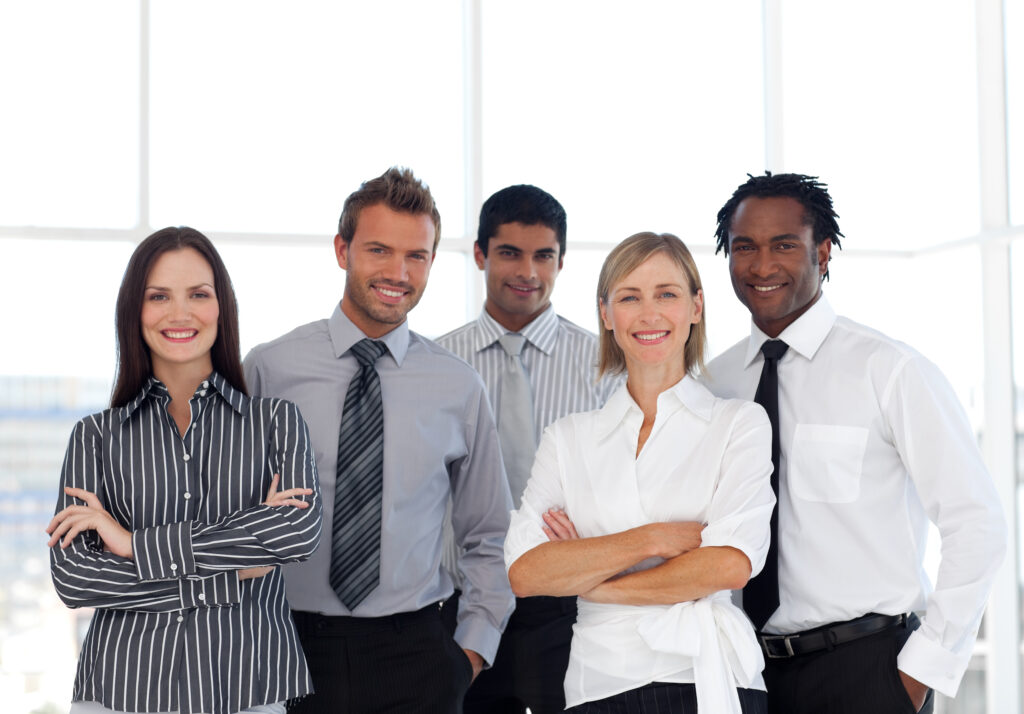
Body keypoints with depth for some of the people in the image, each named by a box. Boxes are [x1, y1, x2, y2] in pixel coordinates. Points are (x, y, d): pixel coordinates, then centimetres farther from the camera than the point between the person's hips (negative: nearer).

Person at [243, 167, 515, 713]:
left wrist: (474, 647, 4)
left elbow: (488, 538, 13)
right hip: (290, 649, -1)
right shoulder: (269, 369, -2)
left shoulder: (459, 387, 3)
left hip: (414, 653, 1)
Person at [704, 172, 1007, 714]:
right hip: (751, 668, 4)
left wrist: (926, 668, -10)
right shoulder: (715, 380, 4)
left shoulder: (889, 370, -9)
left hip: (868, 669, -4)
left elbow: (977, 525, -10)